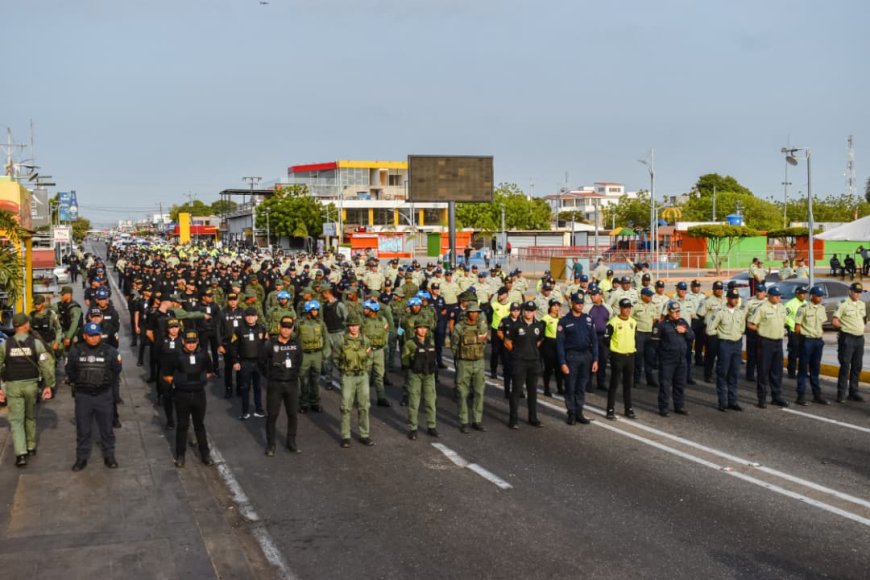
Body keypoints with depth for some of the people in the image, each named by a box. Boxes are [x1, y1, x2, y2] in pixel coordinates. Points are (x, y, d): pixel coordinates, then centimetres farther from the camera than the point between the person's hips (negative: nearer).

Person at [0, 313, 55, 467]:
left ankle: (21, 453, -11)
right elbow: (47, 365, -9)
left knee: (16, 420, 1)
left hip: (13, 386, -1)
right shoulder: (36, 343, -6)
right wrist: (48, 385, -1)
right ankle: (31, 447, 32)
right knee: (30, 417, 20)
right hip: (31, 385, 1)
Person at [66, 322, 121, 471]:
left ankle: (109, 456, 22)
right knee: (82, 429, 8)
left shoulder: (110, 351, -4)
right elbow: (70, 371, 11)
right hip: (83, 396, 0)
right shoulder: (76, 351, -3)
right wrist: (78, 383, 11)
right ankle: (81, 458, 20)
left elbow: (116, 371, 9)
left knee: (106, 428, 9)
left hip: (104, 395, 0)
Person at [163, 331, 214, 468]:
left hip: (199, 394, 2)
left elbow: (209, 372, 13)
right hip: (182, 395, -2)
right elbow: (166, 376, -3)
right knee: (182, 425, 7)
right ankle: (180, 455, 19)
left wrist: (202, 380, 1)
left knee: (200, 424, 12)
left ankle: (205, 453, 22)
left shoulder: (203, 355, -4)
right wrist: (176, 383, -6)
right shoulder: (177, 356, -12)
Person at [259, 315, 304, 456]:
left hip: (292, 384, 3)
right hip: (275, 384, -3)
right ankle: (270, 445, 14)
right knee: (272, 415, 3)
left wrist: (294, 374, 12)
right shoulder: (270, 344, -9)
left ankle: (291, 442, 23)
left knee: (293, 414, 9)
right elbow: (262, 363, 3)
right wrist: (270, 377, 7)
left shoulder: (296, 343, 0)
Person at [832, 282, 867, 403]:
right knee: (845, 367, -6)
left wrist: (861, 328, 11)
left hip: (859, 338, 7)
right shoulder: (843, 304, -9)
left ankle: (853, 393, 19)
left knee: (857, 367, 10)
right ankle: (841, 394, -1)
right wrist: (844, 328, 0)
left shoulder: (862, 304, 12)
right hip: (847, 338, -7)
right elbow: (835, 321, -12)